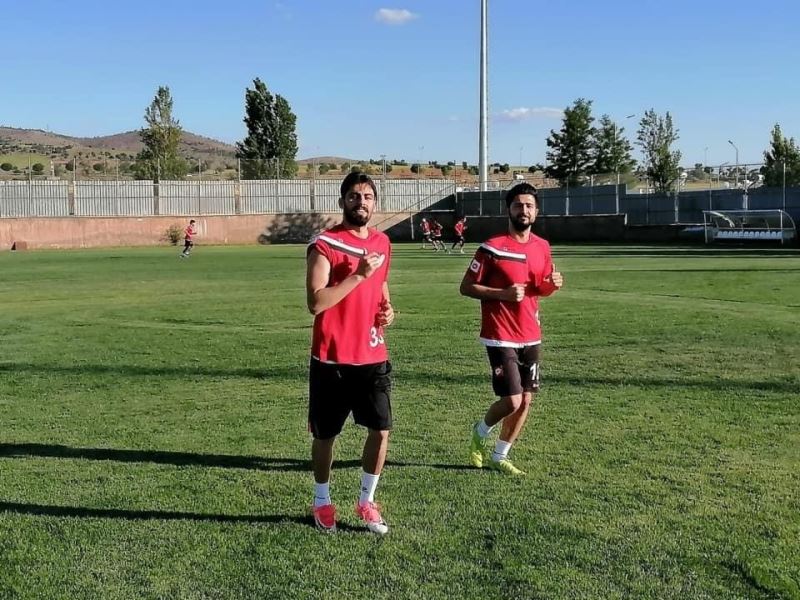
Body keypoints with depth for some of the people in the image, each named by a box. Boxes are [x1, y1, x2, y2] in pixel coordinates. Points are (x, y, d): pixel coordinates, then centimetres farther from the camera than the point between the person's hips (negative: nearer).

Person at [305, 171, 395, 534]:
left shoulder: (382, 243, 9)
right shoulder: (324, 245, -11)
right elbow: (316, 303, -20)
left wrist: (387, 310, 5)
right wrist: (358, 275, -23)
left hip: (373, 357, 5)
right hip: (332, 359, -5)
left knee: (381, 430, 3)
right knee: (325, 434, 9)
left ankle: (366, 501, 22)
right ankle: (322, 502, 28)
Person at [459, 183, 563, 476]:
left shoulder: (542, 247, 7)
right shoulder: (492, 247, -12)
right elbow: (466, 287, -9)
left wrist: (553, 284, -4)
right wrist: (503, 293, -21)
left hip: (531, 337, 7)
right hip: (501, 338, -6)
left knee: (526, 400, 9)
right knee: (512, 401, -11)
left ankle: (499, 457, 25)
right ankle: (480, 432, 21)